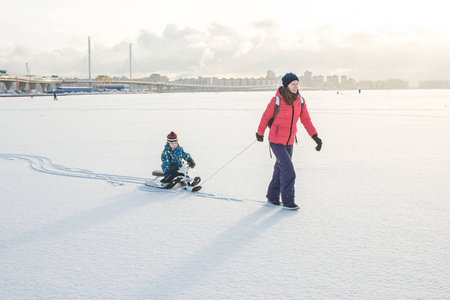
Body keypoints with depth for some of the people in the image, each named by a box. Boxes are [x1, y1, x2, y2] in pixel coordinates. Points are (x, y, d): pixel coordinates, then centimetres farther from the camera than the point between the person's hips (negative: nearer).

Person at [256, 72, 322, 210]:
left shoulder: (300, 100, -2)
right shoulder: (277, 100, -17)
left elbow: (306, 120, 1)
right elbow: (266, 117, -4)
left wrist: (315, 136, -11)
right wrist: (260, 133, 9)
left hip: (289, 141, 6)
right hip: (276, 141, -6)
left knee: (280, 170, 16)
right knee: (288, 171, -11)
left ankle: (272, 197, 32)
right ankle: (287, 201, 0)